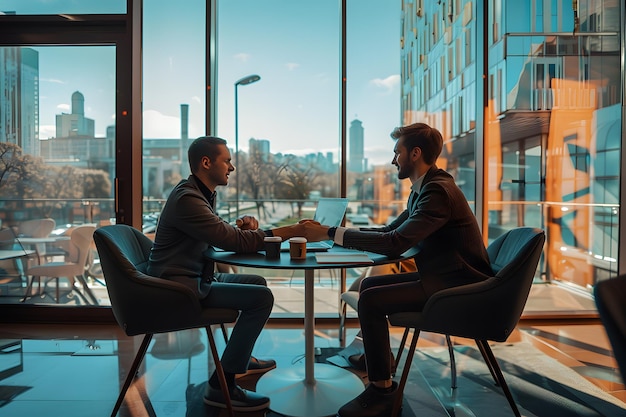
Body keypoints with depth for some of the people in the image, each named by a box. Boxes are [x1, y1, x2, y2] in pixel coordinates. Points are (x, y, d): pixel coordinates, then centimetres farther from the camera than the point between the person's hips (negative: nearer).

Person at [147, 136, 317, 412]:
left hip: (192, 278, 10)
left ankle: (241, 357, 35)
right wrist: (292, 231, -24)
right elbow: (232, 241, -26)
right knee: (262, 297, -20)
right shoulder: (187, 198, -21)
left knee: (257, 283, 21)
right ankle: (222, 385, -11)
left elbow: (222, 235, 15)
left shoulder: (201, 194, 10)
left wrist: (241, 227, -8)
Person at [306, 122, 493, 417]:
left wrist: (333, 233, -26)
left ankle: (381, 390, -4)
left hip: (456, 285, -10)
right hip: (440, 276, 10)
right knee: (368, 285, 10)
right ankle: (375, 354, 23)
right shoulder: (424, 188, 10)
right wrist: (340, 232, 1)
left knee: (371, 300, -18)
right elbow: (391, 230, 13)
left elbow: (396, 242, -30)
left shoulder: (439, 190, -22)